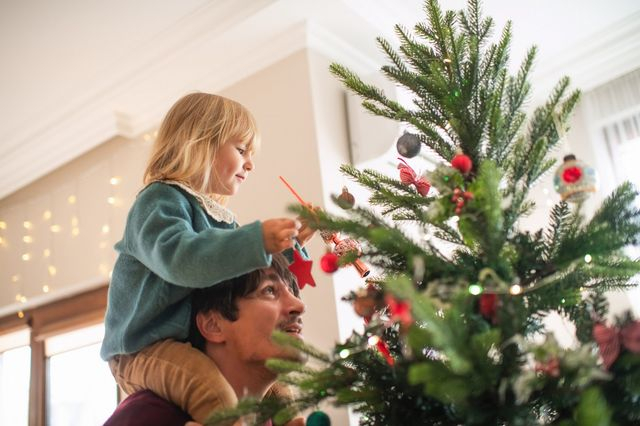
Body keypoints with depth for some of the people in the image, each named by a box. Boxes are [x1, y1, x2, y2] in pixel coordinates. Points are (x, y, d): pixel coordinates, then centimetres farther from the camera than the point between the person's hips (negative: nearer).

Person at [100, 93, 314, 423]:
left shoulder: (218, 216, 16)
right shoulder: (162, 199, -10)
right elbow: (180, 257, -31)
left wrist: (288, 245, 9)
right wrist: (257, 240, -37)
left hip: (201, 346, 9)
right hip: (145, 348, -9)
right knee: (213, 389, -34)